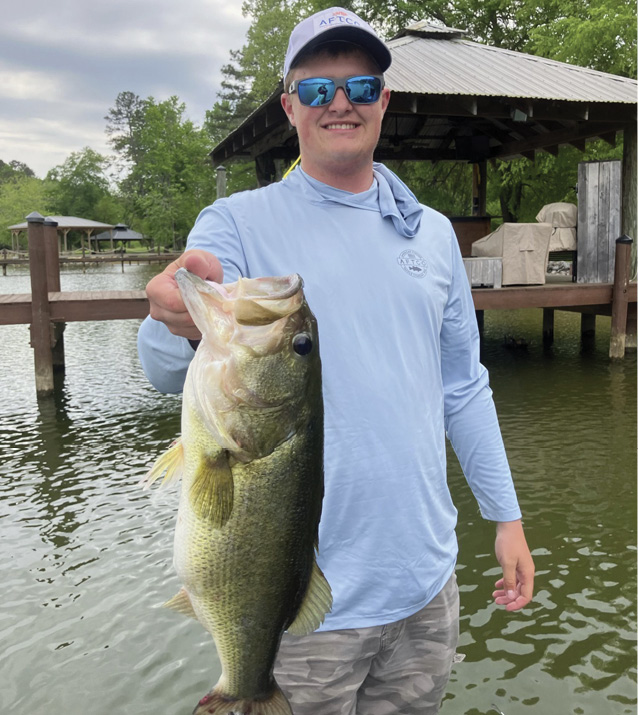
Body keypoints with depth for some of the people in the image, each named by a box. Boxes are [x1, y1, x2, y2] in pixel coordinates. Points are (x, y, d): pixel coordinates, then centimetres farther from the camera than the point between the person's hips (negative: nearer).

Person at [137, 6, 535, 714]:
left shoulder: (433, 233, 6)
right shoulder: (238, 223, -7)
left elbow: (463, 388, 11)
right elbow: (166, 369, -21)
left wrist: (506, 515, 9)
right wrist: (186, 328, -44)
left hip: (426, 580, 5)